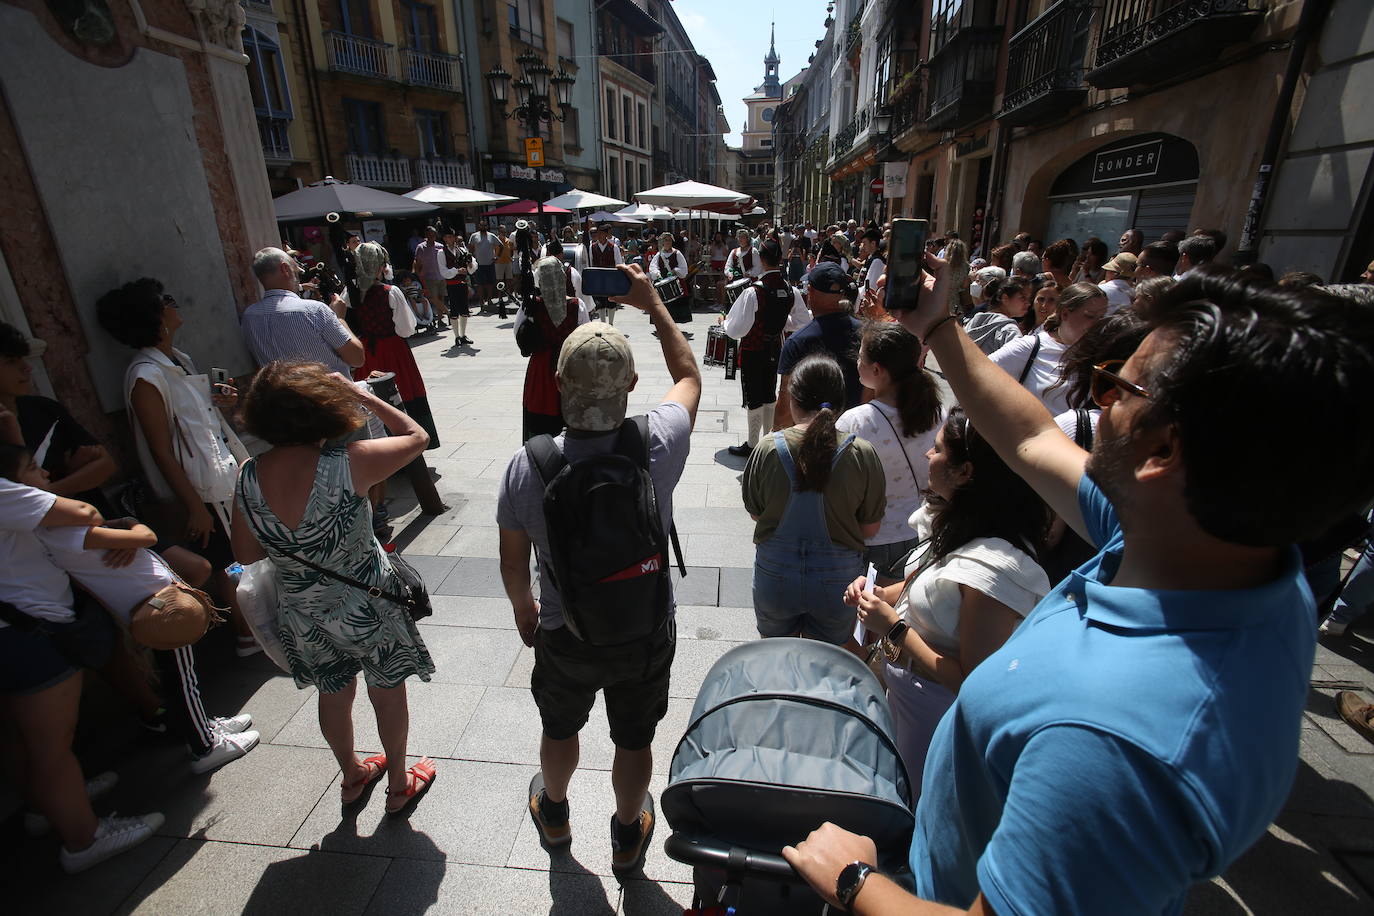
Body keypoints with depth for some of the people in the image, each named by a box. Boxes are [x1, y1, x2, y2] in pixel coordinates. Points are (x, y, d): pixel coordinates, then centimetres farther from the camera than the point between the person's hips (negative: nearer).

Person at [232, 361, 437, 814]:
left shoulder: (248, 476, -13)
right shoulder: (348, 465, -29)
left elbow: (246, 553, -1)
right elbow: (416, 436, -12)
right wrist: (364, 395, -6)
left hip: (303, 615, 5)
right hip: (368, 606, -4)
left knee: (334, 694, 27)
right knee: (388, 693, 19)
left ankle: (352, 776, 52)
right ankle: (399, 785, 41)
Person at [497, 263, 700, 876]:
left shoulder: (527, 465, -25)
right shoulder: (658, 444, -27)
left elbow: (513, 562, -9)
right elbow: (689, 376, -5)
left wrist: (523, 610, 12)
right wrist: (652, 303, 3)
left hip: (564, 634, 1)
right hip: (647, 630, 0)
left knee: (560, 728, 30)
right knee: (634, 740, 25)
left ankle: (554, 814, 60)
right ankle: (628, 837, 52)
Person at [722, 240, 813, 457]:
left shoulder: (753, 292, -23)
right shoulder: (792, 292, -6)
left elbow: (736, 330, -23)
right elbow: (803, 323, 4)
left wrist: (725, 322, -3)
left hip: (753, 351, -5)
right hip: (775, 349, 5)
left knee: (754, 398, 7)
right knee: (770, 395, 20)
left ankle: (752, 445, 19)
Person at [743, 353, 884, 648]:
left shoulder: (768, 448, -17)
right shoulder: (862, 454, -17)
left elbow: (754, 513, -4)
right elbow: (871, 528, -7)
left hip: (776, 574, 0)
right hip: (837, 577, 0)